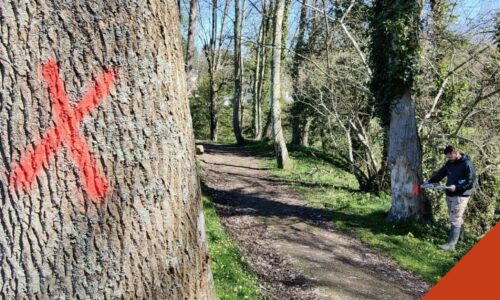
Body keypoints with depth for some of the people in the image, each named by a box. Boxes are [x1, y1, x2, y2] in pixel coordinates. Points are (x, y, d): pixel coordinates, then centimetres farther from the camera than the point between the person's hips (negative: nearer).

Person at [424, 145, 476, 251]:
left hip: (461, 196, -8)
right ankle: (459, 236, 31)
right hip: (450, 195, 8)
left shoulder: (467, 164, -15)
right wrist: (429, 181, 5)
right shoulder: (449, 163, 8)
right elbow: (440, 173, 15)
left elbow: (471, 182, -16)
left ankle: (451, 244, -11)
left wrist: (457, 187, -23)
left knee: (455, 220, -10)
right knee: (454, 218, 16)